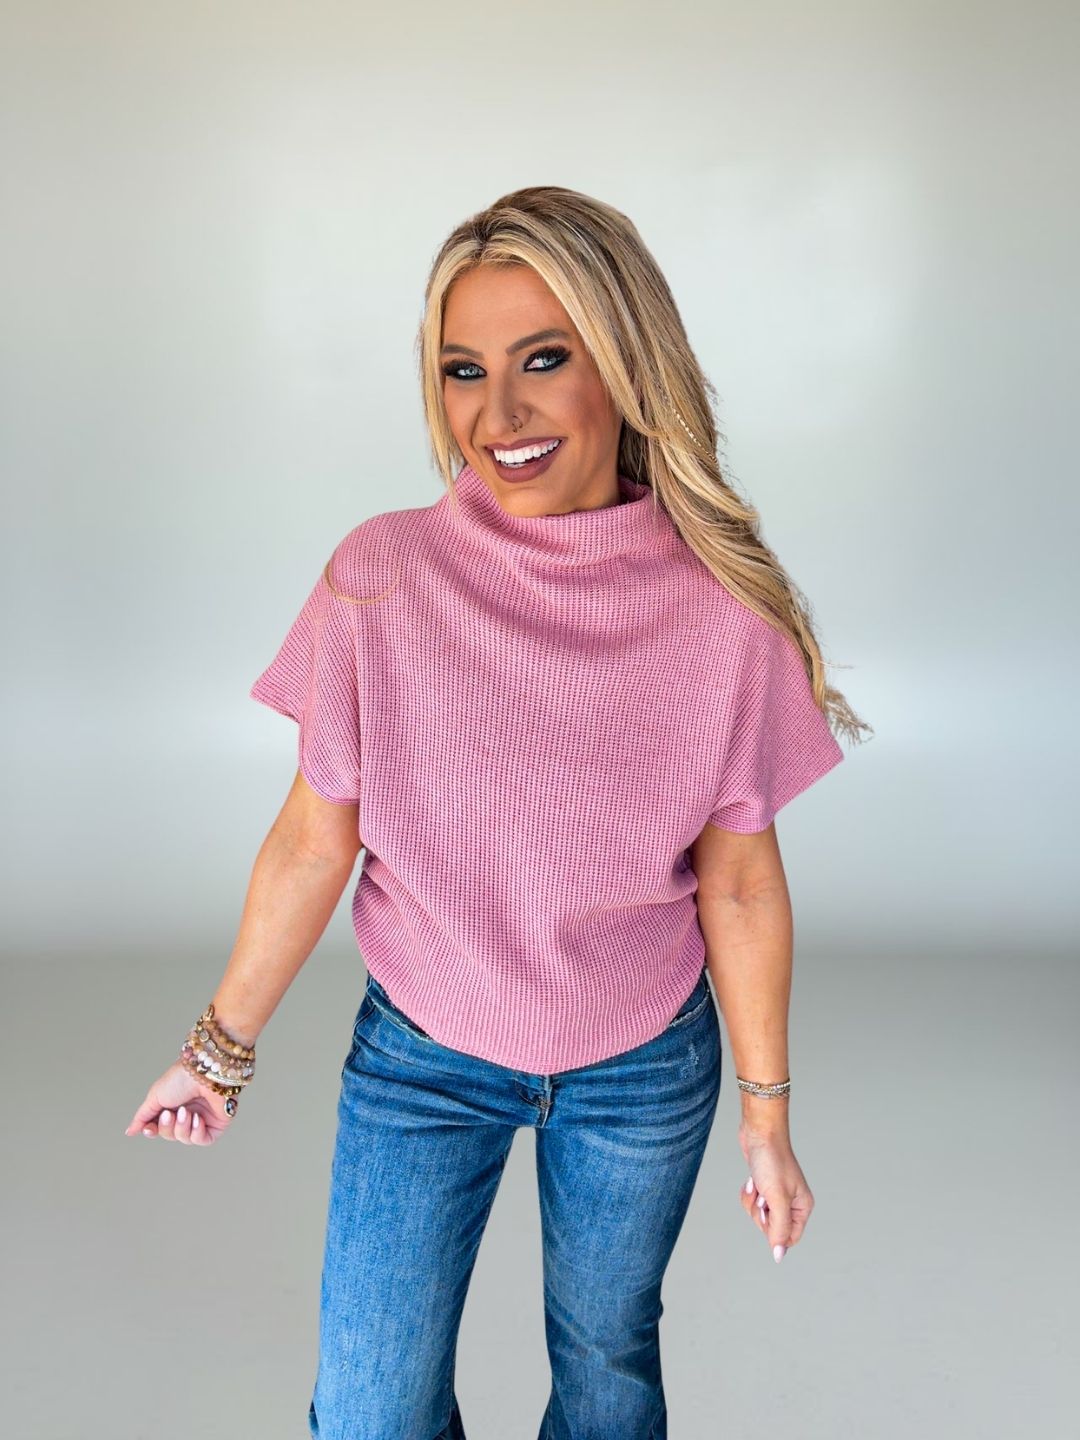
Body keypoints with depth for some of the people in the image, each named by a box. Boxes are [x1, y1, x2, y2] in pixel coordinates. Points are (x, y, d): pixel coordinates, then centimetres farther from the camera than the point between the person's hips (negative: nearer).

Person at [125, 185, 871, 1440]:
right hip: (420, 1056, 0)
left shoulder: (722, 613, -17)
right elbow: (313, 839, -8)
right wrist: (220, 1047, 1)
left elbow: (739, 883, -7)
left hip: (643, 1072, 0)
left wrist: (766, 1115, 1)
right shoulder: (379, 580, -17)